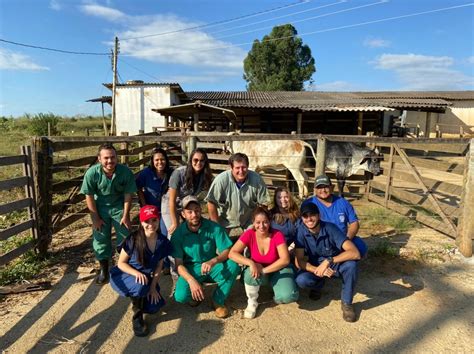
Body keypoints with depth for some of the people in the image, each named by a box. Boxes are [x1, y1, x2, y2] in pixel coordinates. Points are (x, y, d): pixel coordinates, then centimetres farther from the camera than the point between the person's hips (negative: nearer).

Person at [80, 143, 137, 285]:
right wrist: (95, 218, -10)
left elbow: (128, 194, -13)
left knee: (125, 237, 5)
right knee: (100, 238, 6)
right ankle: (104, 270, 24)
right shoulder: (92, 173, -24)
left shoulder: (125, 172, -25)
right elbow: (89, 196, -13)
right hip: (101, 208, 0)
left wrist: (125, 215, -9)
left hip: (119, 207, 0)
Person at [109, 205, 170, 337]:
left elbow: (159, 266, -3)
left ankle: (137, 298, 21)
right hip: (124, 275, -4)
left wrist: (153, 286, -12)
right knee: (141, 287, -36)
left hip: (146, 277, 4)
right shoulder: (133, 240, -24)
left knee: (154, 307, -12)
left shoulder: (163, 242, -12)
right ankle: (137, 317, -7)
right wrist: (137, 273, -31)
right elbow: (121, 263, -15)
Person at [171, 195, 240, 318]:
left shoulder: (214, 227, -14)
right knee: (180, 296, -28)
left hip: (212, 267, 1)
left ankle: (218, 300, -4)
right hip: (191, 269, 0)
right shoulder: (178, 234, -14)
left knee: (233, 266, -29)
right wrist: (191, 280, -32)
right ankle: (196, 293, 12)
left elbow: (227, 251, -17)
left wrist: (213, 261, -38)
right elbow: (179, 264, -14)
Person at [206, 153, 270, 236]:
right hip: (226, 219, -1)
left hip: (249, 219, 1)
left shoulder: (256, 179, -22)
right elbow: (211, 202, -20)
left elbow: (263, 203, -12)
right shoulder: (221, 180, -28)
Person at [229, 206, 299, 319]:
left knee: (289, 296, -27)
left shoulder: (277, 235, -22)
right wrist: (251, 263, -36)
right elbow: (232, 253, -23)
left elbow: (285, 259, -27)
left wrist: (264, 270, -32)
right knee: (251, 274, -35)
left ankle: (278, 295, 12)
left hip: (278, 269, -1)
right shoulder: (249, 234, -19)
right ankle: (252, 303, -4)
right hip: (257, 269, 1)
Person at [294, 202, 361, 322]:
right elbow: (299, 261, -20)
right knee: (301, 280, -29)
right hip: (315, 266, 2)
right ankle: (318, 284, 9)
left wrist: (328, 261, -41)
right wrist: (317, 270, -37)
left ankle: (346, 302, -9)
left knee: (351, 264, -34)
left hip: (336, 264, -1)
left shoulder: (330, 228, -26)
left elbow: (355, 253, -35)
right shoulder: (300, 230, -20)